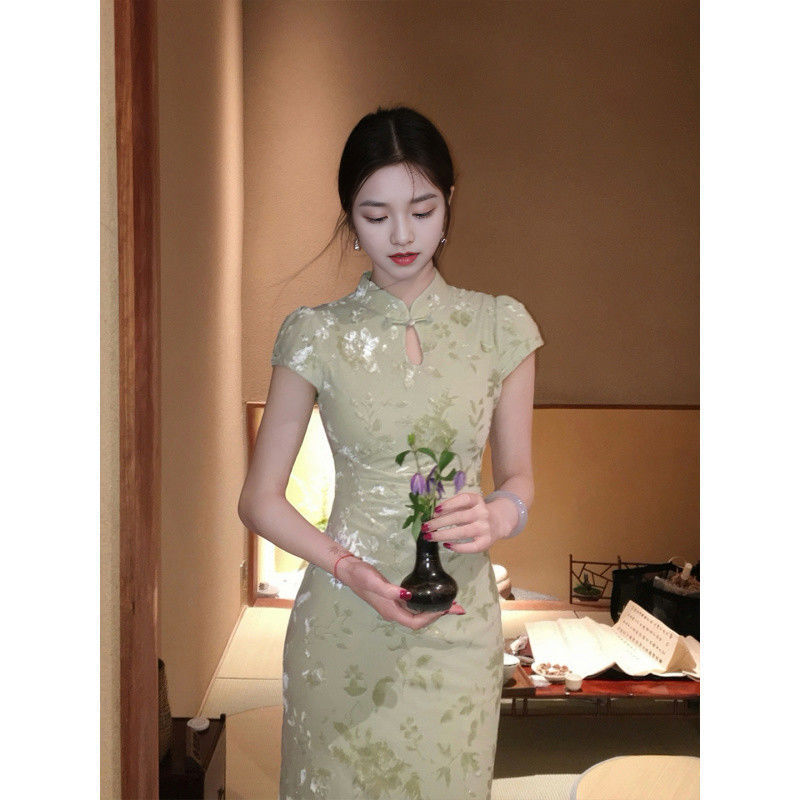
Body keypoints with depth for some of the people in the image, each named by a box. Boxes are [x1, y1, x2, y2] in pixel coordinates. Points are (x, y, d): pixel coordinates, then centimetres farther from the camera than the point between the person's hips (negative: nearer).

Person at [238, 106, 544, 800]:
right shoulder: (316, 334, -3)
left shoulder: (501, 325, 0)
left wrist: (498, 516, -15)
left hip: (459, 626, 1)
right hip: (343, 624, -1)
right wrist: (348, 570, -16)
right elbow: (260, 499, 0)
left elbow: (518, 475, 8)